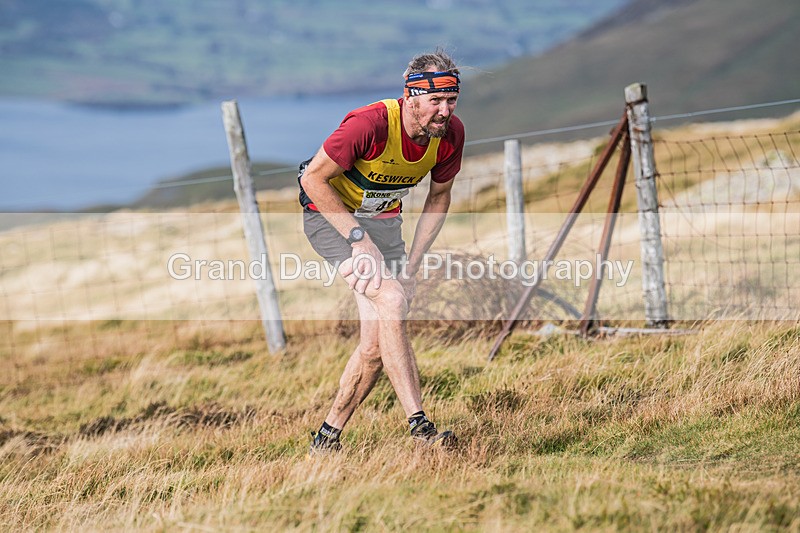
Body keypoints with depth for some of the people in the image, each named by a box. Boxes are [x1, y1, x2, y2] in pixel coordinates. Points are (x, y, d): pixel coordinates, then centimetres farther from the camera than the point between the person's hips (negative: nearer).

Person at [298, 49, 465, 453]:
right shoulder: (371, 124, -32)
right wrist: (359, 238, -26)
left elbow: (438, 198, 2)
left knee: (376, 344, -4)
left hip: (383, 219, 6)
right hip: (330, 213, -6)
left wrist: (412, 263, -6)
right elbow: (314, 178, -23)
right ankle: (417, 424, -30)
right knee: (391, 299, -28)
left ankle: (327, 437, 14)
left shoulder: (451, 133, -14)